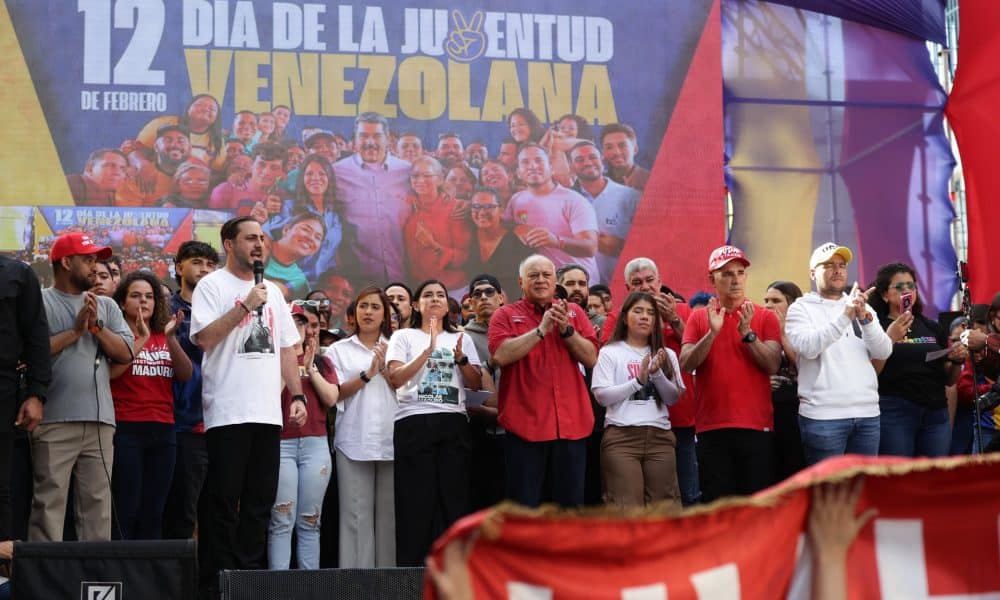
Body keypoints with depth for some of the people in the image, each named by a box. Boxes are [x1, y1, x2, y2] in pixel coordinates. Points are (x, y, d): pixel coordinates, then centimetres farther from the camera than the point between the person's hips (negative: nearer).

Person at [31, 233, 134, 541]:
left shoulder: (106, 306, 20)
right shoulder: (40, 302, 4)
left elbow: (125, 353, 10)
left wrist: (96, 326, -3)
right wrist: (75, 331, -6)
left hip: (99, 420, 5)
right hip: (54, 420, -5)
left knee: (98, 501, 3)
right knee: (49, 501, -7)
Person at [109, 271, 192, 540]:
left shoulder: (163, 338, 17)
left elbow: (186, 374, 3)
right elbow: (110, 372, -14)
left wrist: (171, 338, -9)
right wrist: (141, 339, -14)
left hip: (162, 431, 5)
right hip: (126, 429, -5)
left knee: (153, 515, 5)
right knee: (126, 512, -7)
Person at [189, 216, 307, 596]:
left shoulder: (272, 292, 19)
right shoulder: (212, 286, -1)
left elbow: (287, 348, 21)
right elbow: (205, 338, -13)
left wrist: (297, 396, 12)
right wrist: (246, 305, -14)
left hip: (269, 413, 6)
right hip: (228, 413, -6)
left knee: (260, 501, 7)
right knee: (224, 501, -4)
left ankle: (250, 573, 12)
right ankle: (215, 581, -1)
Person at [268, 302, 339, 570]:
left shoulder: (322, 362, 17)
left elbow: (331, 398, 4)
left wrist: (310, 367, -3)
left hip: (315, 444, 4)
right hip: (281, 444, -4)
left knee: (310, 522, 5)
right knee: (281, 521, -8)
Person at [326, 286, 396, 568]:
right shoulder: (340, 350, 13)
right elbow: (336, 393, 1)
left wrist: (387, 369, -4)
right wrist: (367, 374, -9)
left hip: (390, 439, 1)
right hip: (354, 440, -1)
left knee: (389, 513, -2)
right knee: (357, 514, -6)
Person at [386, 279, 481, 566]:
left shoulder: (461, 339, 20)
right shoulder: (404, 337, 11)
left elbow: (476, 384, 12)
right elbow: (395, 378, -4)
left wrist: (461, 358, -5)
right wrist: (428, 350, -11)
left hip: (453, 422, 3)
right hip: (414, 422, -3)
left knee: (453, 497, -3)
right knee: (416, 500, -7)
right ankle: (411, 565, -5)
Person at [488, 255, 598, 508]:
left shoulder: (574, 313, 14)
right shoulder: (506, 315, 5)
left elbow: (591, 358, 5)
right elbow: (501, 355, -12)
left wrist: (566, 330, -8)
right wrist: (541, 330, -12)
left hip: (571, 424, 3)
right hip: (525, 423, -3)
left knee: (571, 504, 9)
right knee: (524, 507, 0)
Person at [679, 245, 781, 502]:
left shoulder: (765, 317, 5)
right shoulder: (698, 318, 8)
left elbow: (773, 365, -4)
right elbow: (686, 364, -4)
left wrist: (747, 333, -15)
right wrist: (712, 332, -16)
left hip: (756, 426, -1)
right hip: (712, 427, 1)